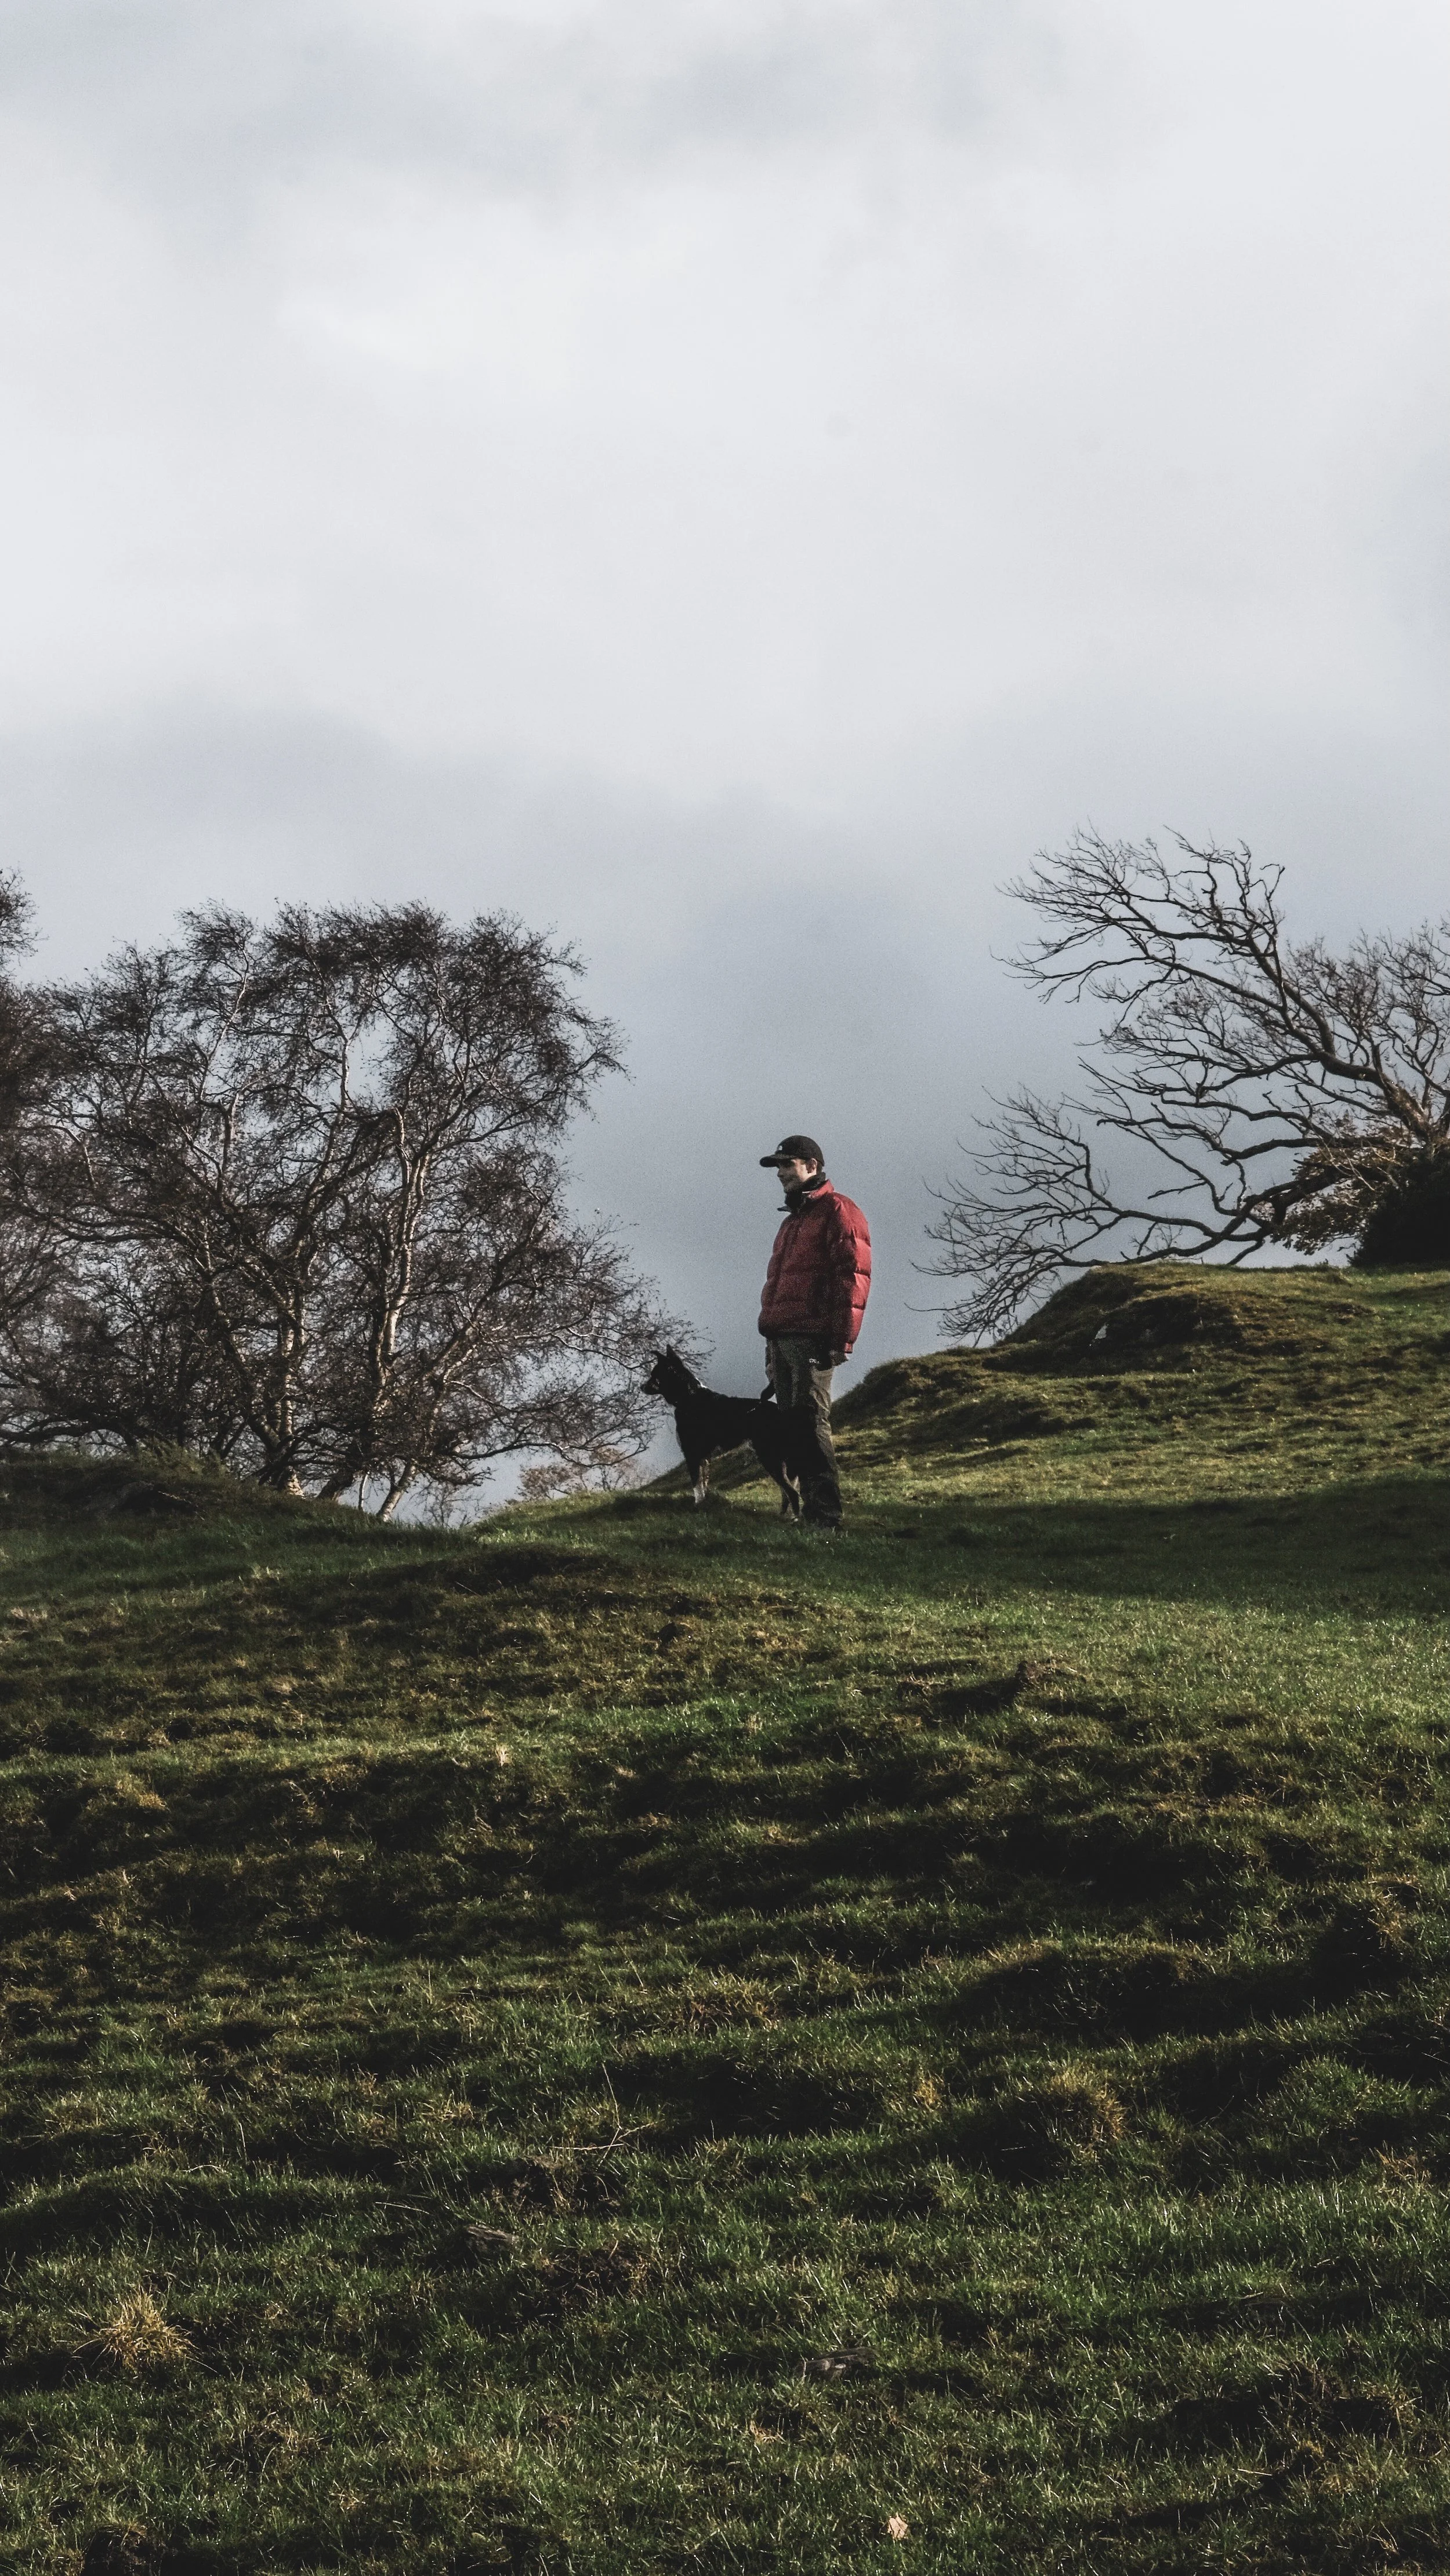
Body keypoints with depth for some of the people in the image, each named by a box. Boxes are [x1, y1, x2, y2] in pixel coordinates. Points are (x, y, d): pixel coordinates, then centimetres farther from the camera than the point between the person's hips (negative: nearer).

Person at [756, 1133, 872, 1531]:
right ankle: (806, 1512, 8)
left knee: (810, 1423, -15)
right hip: (782, 1339, 10)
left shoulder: (837, 1211, -3)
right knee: (791, 1425, 6)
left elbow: (853, 1275, -13)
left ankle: (826, 1518, -18)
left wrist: (841, 1338, -20)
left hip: (812, 1339, -10)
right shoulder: (793, 1222, 27)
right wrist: (771, 1341, 21)